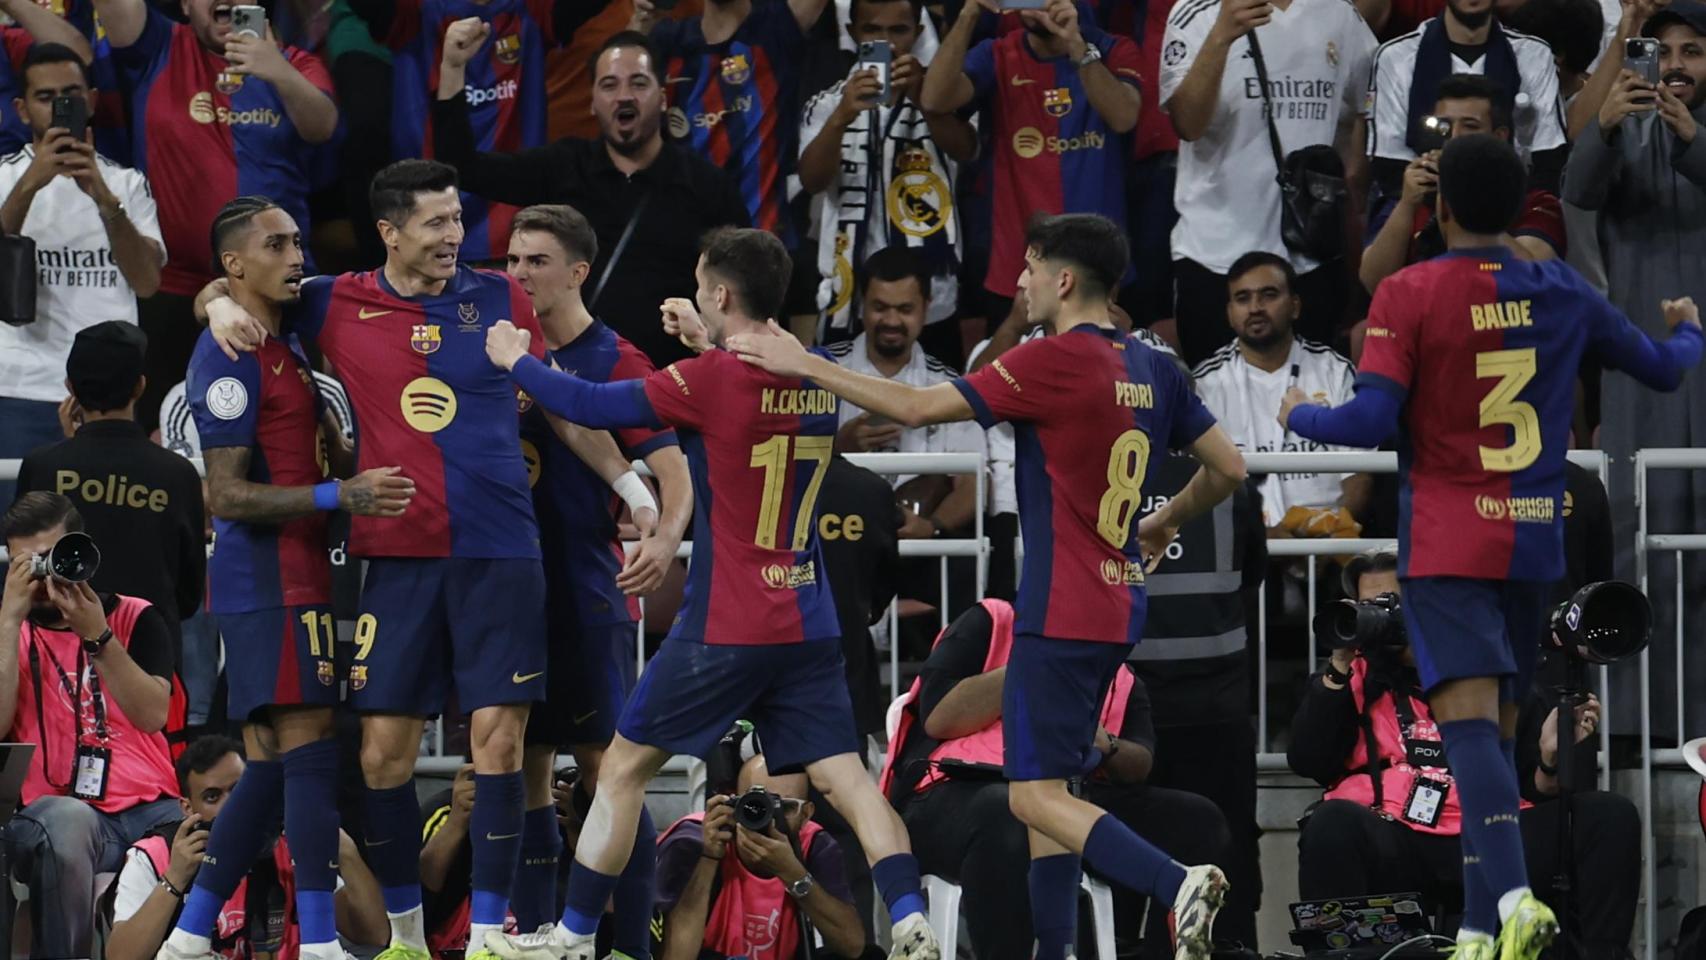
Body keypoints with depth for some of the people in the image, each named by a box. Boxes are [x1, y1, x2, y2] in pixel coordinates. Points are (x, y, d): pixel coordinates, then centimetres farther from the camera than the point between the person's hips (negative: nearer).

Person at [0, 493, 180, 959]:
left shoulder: (135, 618, 14)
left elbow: (153, 715, -3)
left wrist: (96, 636, -11)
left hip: (150, 810, 1)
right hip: (57, 812, -1)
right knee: (66, 820, -39)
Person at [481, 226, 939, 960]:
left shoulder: (710, 381, -15)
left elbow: (590, 406, -7)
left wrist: (515, 359, 9)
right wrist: (708, 345, 30)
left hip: (725, 629, -5)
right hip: (809, 625, 5)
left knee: (623, 768, 9)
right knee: (844, 776, 0)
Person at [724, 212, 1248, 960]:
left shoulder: (1054, 362, -14)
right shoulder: (1152, 371, 9)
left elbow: (917, 408, -13)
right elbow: (1228, 468, 15)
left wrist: (803, 366, -5)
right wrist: (1162, 525, 32)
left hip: (1061, 612, -8)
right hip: (1118, 610, 8)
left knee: (1036, 795, -9)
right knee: (1048, 789, 13)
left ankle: (1176, 883, -26)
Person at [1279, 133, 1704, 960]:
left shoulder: (1409, 294, -8)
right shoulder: (1560, 293, 6)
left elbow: (1370, 422, -14)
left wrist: (1298, 415, 7)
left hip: (1447, 543, -5)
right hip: (1533, 542, 5)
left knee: (1469, 719, -16)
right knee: (1495, 727, 14)